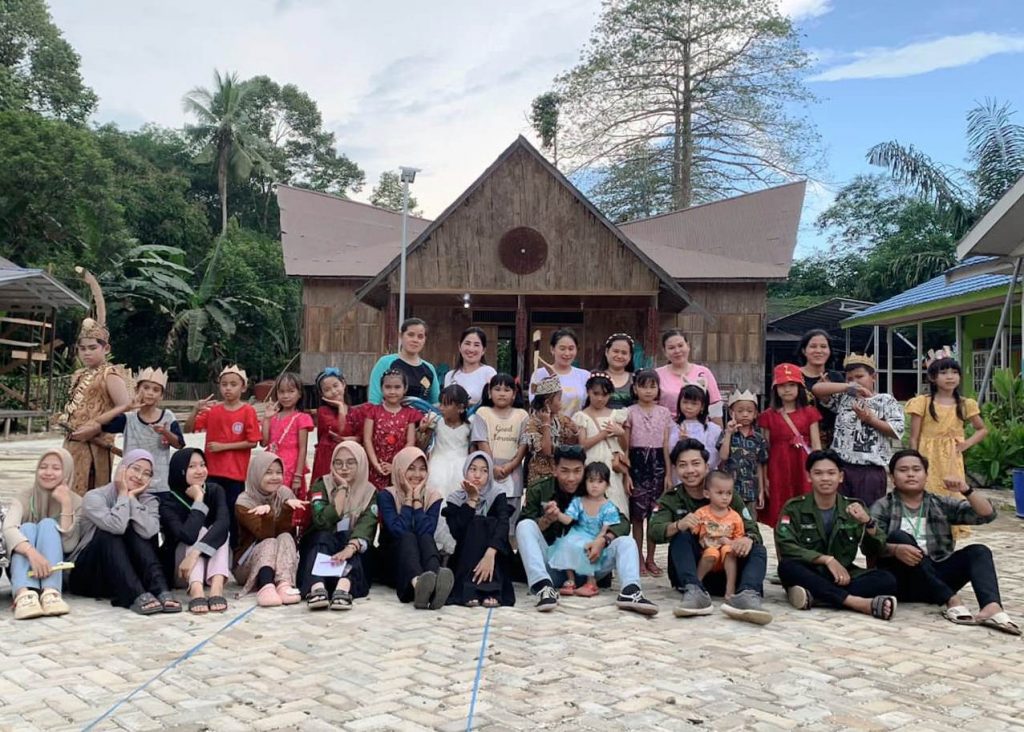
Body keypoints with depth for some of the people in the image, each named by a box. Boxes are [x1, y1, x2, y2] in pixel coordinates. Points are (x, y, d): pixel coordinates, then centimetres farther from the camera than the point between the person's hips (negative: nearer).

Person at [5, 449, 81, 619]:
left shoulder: (76, 501, -2)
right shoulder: (24, 498, -3)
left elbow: (68, 546, -16)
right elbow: (8, 530, -26)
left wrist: (66, 504, -22)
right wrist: (31, 552, -46)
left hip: (56, 572, 0)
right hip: (26, 570, 0)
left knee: (48, 524, -23)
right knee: (27, 528, -25)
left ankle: (51, 592, -47)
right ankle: (24, 593, -53)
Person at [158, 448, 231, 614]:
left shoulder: (215, 491, -5)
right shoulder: (167, 501, -15)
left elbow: (223, 523, -28)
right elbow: (188, 536, -34)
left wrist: (195, 553, -42)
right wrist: (198, 499, -23)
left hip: (210, 565, 3)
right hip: (179, 570, -3)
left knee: (220, 531, -23)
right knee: (199, 532, -27)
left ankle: (217, 587, -47)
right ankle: (196, 590, -51)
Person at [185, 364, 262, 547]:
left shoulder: (248, 411, -7)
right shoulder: (212, 409, 3)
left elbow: (253, 442, -10)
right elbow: (188, 429, 0)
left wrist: (224, 446, -14)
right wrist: (196, 410, -17)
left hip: (236, 472, -3)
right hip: (212, 471, 3)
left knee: (232, 514, 3)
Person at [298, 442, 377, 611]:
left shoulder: (370, 492, 0)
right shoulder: (321, 486, -1)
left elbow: (366, 527, -20)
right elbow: (322, 522, -19)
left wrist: (350, 549, -40)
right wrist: (342, 489, -17)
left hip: (355, 556, 1)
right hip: (318, 547, 0)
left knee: (350, 539, -29)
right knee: (324, 537, -31)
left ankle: (344, 587, -58)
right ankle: (316, 588, -59)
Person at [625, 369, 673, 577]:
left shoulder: (664, 413, 6)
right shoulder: (630, 413, 0)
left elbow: (666, 445, 7)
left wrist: (668, 473, 3)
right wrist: (626, 473, -7)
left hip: (657, 464, 2)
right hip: (637, 462, -2)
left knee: (654, 513, 5)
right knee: (637, 514, 0)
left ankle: (650, 558, 15)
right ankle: (639, 559, 9)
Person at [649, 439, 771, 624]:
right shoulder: (671, 499, 2)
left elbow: (752, 529, -2)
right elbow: (654, 532, -16)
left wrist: (748, 538, -28)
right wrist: (678, 525, -39)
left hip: (725, 568, 1)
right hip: (690, 573, -1)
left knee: (758, 550, -20)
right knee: (681, 535, -23)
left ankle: (747, 594, -47)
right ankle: (695, 592, -43)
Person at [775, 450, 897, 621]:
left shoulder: (853, 508, 7)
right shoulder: (794, 508, -1)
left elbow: (876, 552, 0)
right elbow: (786, 547, -16)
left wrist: (868, 522, -18)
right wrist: (827, 559, -23)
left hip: (843, 575, 3)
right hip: (810, 575, -2)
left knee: (887, 580, -22)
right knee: (787, 567, -34)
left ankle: (814, 597, -34)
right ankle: (858, 602, -36)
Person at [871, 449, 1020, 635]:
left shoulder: (941, 504, 14)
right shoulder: (883, 507, 5)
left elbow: (987, 515, 4)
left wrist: (966, 491, -14)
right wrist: (895, 549, -32)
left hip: (937, 579, 3)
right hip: (902, 582, -3)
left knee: (978, 551, -17)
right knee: (898, 536, -28)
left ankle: (992, 607, -45)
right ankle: (952, 600, -32)